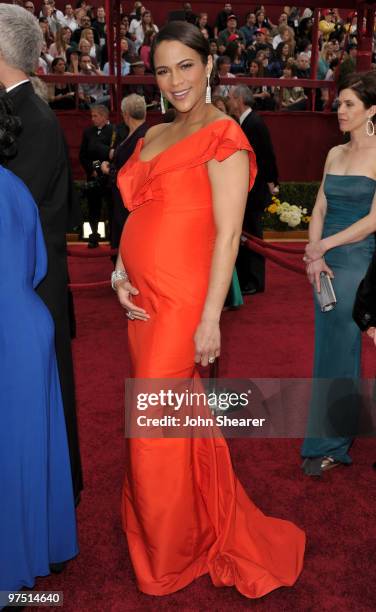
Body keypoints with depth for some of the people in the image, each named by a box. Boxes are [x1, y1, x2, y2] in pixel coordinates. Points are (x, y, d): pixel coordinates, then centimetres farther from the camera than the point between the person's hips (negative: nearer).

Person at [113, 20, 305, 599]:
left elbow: (228, 233, -14)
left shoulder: (224, 135, -8)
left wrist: (210, 319, -17)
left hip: (180, 300, -7)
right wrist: (120, 276, 1)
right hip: (143, 298, 7)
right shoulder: (153, 136, 15)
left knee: (155, 427, 2)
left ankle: (169, 554, 28)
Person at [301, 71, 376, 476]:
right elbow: (319, 209, 8)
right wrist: (314, 256, -7)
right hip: (326, 260, 6)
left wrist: (324, 245, -10)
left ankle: (327, 445, 12)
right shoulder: (335, 154, 12)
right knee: (330, 348, 13)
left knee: (336, 351, -2)